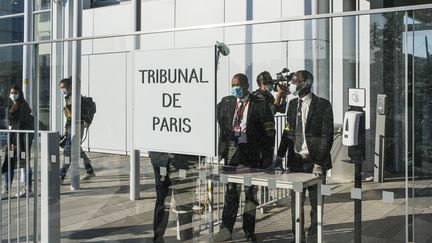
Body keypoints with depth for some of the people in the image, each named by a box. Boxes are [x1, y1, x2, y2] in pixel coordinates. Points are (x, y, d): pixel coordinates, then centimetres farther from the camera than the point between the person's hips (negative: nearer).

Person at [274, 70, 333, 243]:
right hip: (296, 161, 5)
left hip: (314, 162, -5)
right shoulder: (292, 104, 10)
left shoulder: (322, 105, -7)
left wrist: (319, 163, -15)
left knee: (316, 202, 5)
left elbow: (327, 136, -10)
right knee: (295, 201, 10)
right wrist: (280, 155, 6)